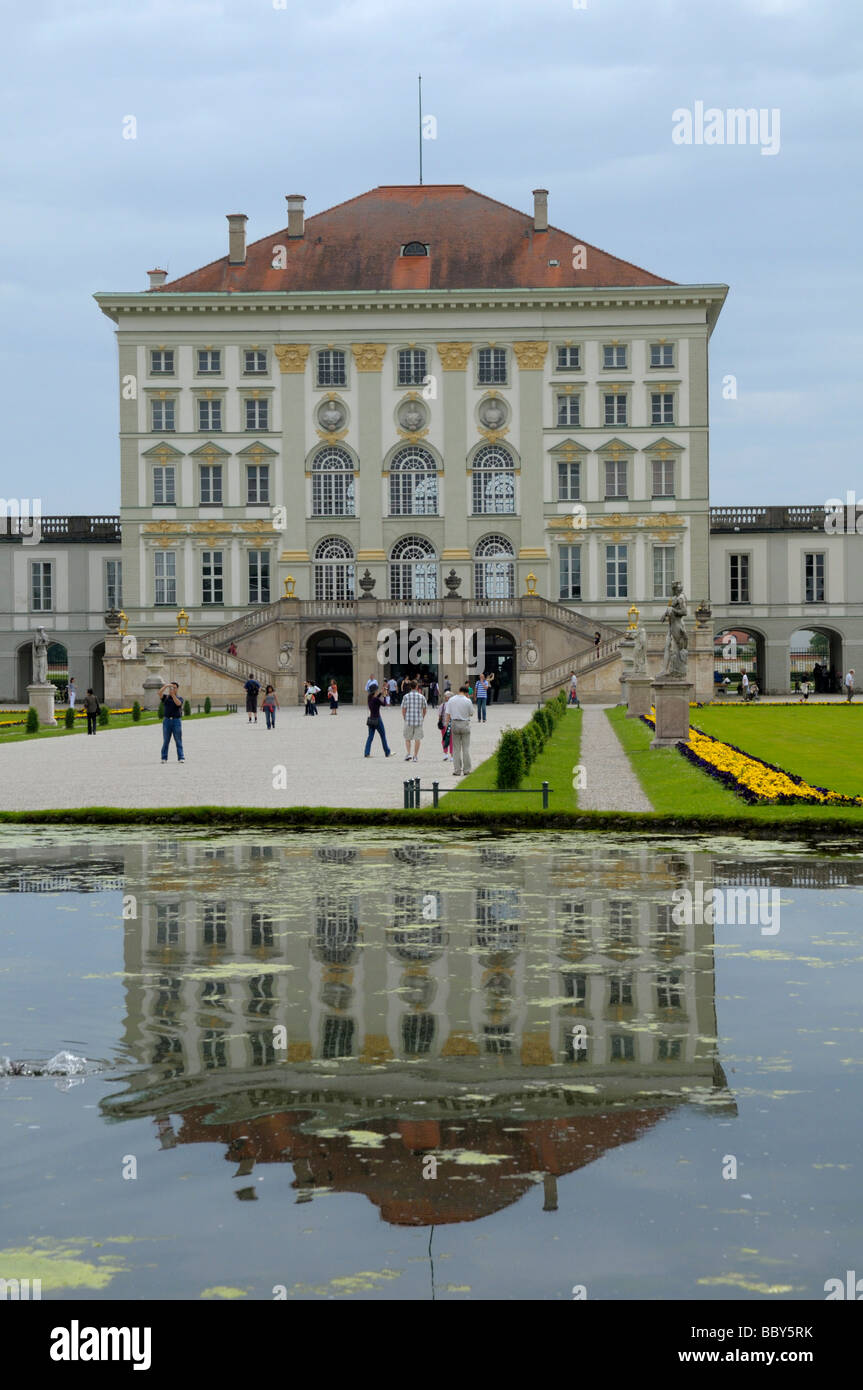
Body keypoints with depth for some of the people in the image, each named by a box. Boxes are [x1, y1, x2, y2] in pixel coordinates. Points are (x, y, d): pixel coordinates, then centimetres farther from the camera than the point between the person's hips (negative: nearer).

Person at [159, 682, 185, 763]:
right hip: (167, 720, 1)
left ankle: (181, 758, -3)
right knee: (166, 741, 3)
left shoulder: (179, 698, 6)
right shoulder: (166, 697, 10)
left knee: (178, 741, -2)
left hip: (177, 720, -1)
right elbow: (160, 693, -9)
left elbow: (178, 703, -16)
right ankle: (164, 758, 5)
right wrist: (166, 686, -17)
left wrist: (173, 694, -22)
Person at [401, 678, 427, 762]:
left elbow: (403, 709, -1)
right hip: (419, 721, 0)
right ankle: (415, 756, 6)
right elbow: (425, 709, 7)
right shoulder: (421, 696, 0)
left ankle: (408, 754, -4)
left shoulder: (406, 696, -3)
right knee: (417, 739, 6)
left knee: (407, 738, 11)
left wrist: (404, 719, 12)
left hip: (408, 720, 0)